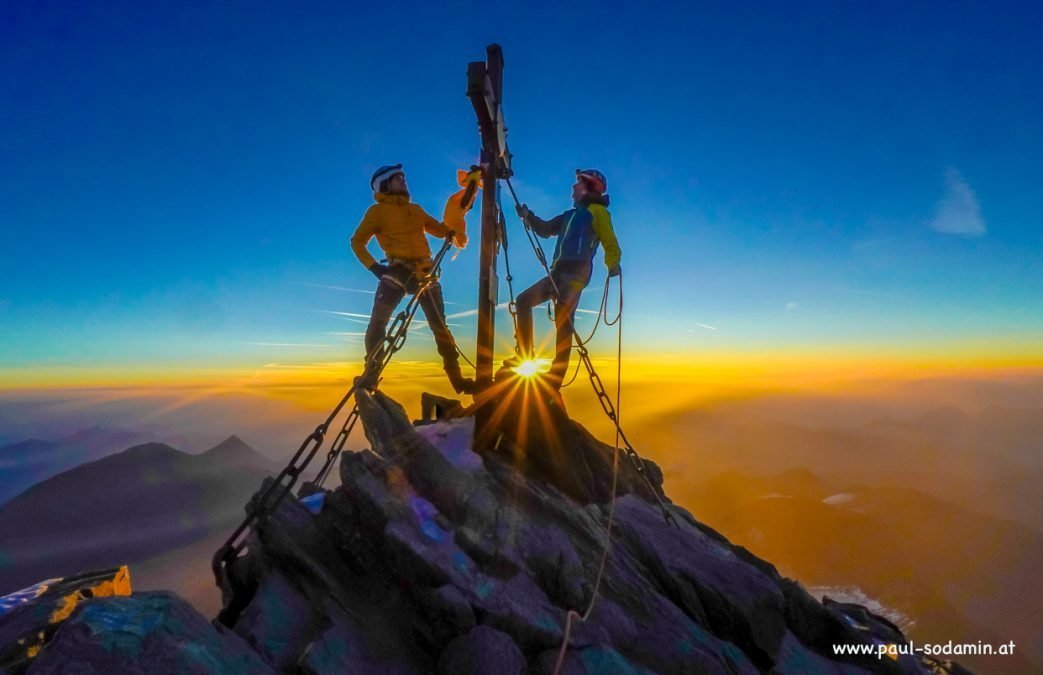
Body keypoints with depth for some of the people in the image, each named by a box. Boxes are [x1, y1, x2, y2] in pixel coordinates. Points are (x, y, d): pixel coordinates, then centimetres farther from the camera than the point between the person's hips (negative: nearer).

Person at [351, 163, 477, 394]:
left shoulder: (415, 209, 21)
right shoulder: (378, 210, 6)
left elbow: (441, 229, 20)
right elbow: (358, 241, 3)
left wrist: (459, 212, 4)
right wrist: (374, 266, -10)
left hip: (425, 271, 4)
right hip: (397, 270, -4)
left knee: (439, 325, 3)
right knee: (377, 323, -12)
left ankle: (457, 378, 8)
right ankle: (370, 375, -2)